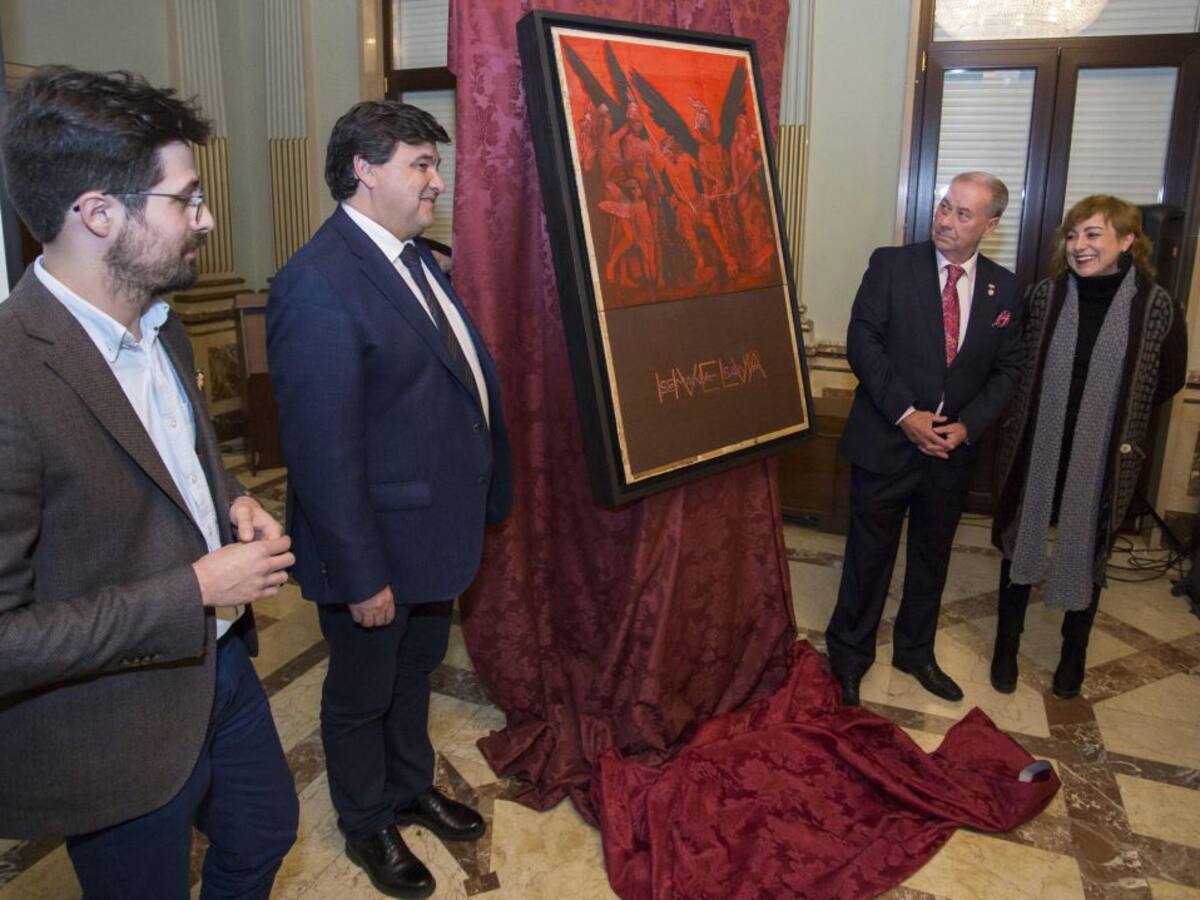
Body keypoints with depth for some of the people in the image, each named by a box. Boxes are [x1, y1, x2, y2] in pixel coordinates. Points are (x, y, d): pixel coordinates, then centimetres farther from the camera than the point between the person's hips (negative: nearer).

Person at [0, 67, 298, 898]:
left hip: (220, 663, 8)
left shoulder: (159, 327, 0)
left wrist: (232, 503, -3)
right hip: (118, 727, -7)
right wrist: (196, 589, -24)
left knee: (266, 833, 27)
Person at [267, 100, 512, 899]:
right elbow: (323, 451, -25)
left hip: (438, 528, 8)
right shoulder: (318, 285, -24)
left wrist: (484, 498, 10)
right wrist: (360, 575, -20)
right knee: (363, 695, 17)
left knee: (417, 670, 27)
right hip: (379, 548, -8)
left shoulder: (415, 257, 5)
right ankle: (367, 823, 42)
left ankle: (412, 787, 51)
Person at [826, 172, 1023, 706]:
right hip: (885, 442, -3)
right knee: (869, 557, 8)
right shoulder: (891, 265, -7)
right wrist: (905, 414, -18)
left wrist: (967, 426, -10)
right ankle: (849, 658, 26)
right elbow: (862, 342, -11)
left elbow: (1007, 369, 6)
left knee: (932, 559, 18)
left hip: (953, 447, 4)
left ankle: (915, 652, 39)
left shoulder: (1003, 288, 3)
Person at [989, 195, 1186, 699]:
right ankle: (1007, 646, 31)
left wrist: (1115, 416, 6)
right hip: (1033, 452, 1)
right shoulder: (1045, 295, -5)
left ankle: (1074, 653, 36)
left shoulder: (1156, 307, -9)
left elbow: (1170, 379, 6)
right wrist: (1049, 408, 8)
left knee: (1086, 554, 14)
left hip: (1103, 461, -1)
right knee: (1019, 545, 12)